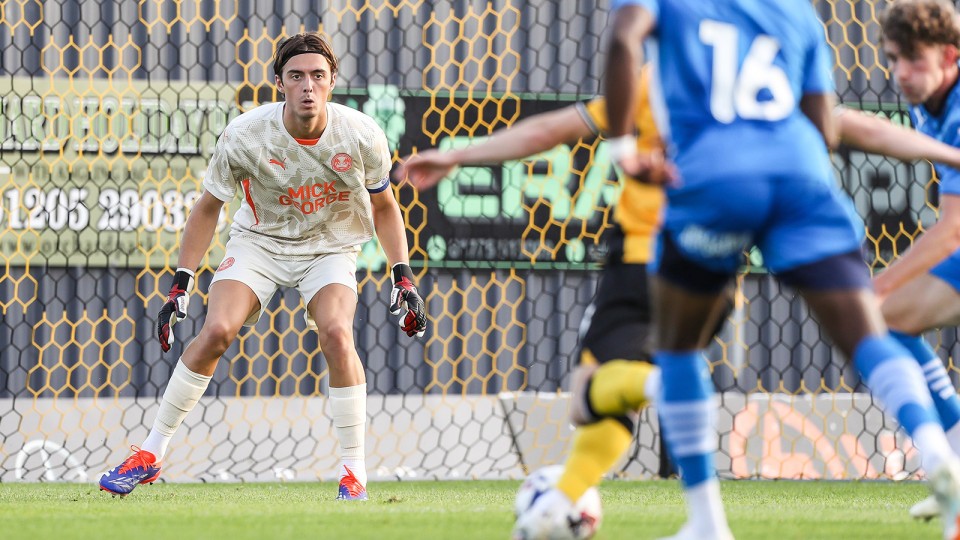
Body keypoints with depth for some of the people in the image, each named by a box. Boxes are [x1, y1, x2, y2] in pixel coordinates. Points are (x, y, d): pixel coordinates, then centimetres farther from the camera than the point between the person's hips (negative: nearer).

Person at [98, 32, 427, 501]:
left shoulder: (361, 136, -19)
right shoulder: (244, 135, -21)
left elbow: (383, 207, 1)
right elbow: (208, 207, -6)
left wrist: (402, 277, -7)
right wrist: (180, 286, -9)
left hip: (331, 248, 0)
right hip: (260, 241, 0)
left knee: (337, 334, -27)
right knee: (216, 330, -21)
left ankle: (354, 472, -15)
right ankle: (150, 455, -7)